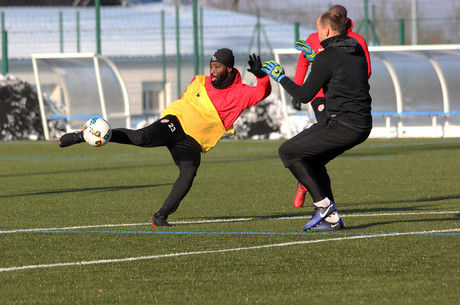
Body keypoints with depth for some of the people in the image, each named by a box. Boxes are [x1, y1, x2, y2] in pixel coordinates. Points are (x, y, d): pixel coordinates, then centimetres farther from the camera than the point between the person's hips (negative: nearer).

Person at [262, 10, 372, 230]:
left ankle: (323, 204, -4)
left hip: (342, 125, -9)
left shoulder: (327, 57, -13)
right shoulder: (357, 51, 12)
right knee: (313, 161, 23)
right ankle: (331, 218, 16)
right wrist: (315, 58, 33)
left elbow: (304, 95, -8)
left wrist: (280, 77, 6)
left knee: (288, 152, 0)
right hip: (363, 125, 9)